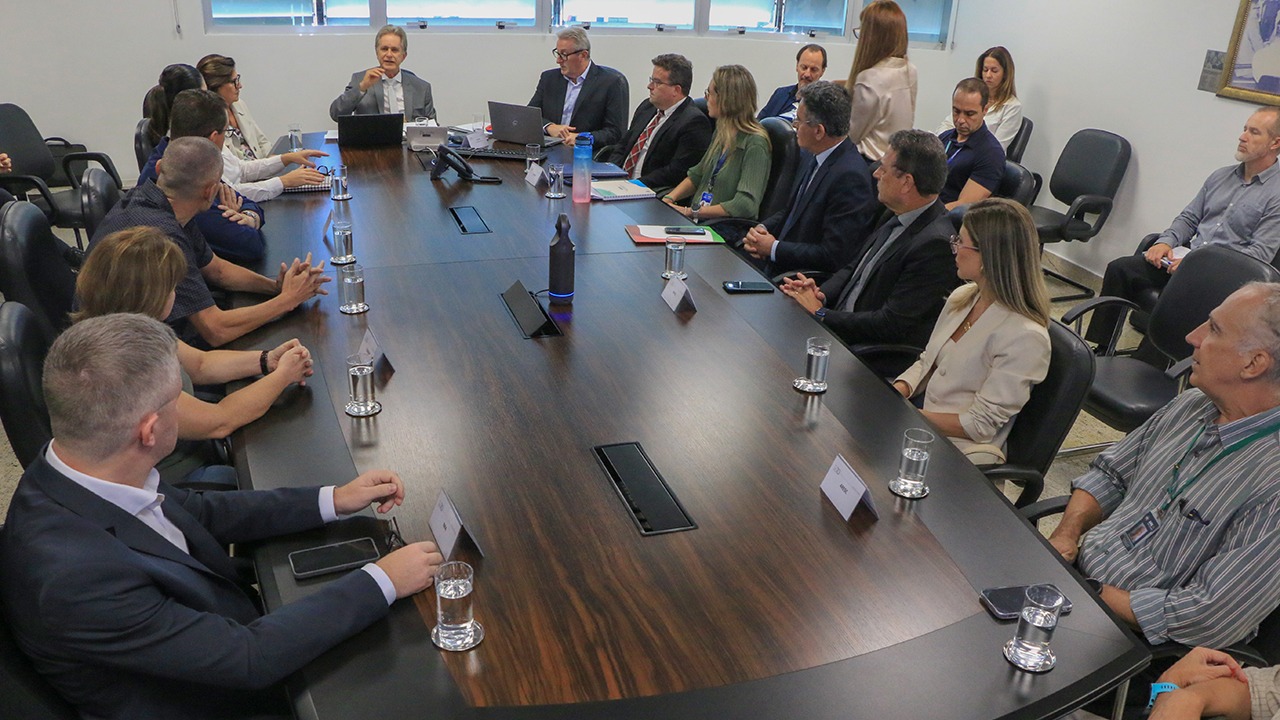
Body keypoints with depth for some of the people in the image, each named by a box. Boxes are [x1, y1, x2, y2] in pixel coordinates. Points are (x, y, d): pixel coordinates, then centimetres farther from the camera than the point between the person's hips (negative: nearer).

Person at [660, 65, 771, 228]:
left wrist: (691, 212, -20)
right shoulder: (721, 133, 12)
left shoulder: (754, 144, -15)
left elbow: (746, 204, -22)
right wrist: (669, 199, 4)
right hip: (698, 220, 8)